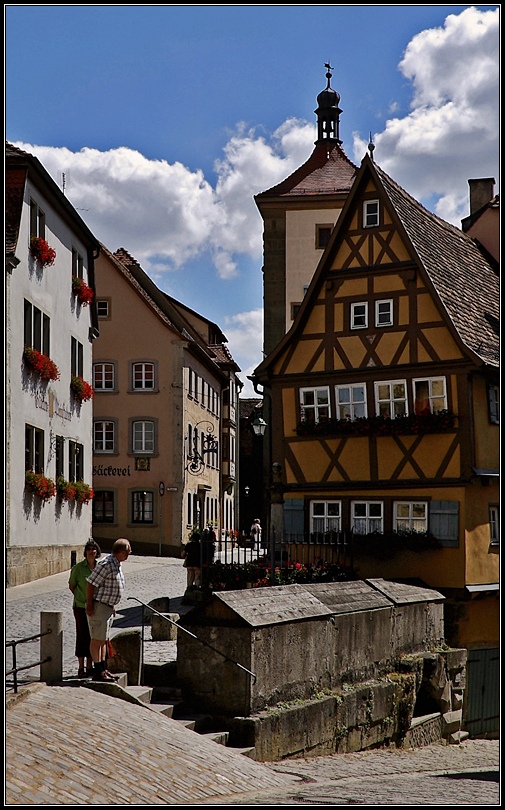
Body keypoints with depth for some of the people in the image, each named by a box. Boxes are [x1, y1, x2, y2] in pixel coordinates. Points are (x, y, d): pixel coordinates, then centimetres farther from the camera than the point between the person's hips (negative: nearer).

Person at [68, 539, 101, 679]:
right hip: (81, 607, -3)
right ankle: (81, 668, 6)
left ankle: (90, 667, 17)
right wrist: (81, 598, -1)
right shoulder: (78, 567, -7)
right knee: (82, 636, -1)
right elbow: (71, 585, 3)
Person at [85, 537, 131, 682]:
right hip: (98, 606, -10)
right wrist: (89, 605, -20)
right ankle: (98, 672, -2)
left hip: (108, 607, 10)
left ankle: (103, 669, 22)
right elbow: (91, 583, -20)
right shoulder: (106, 565, -20)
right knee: (97, 639, -5)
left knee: (104, 640, 15)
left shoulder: (117, 564, 11)